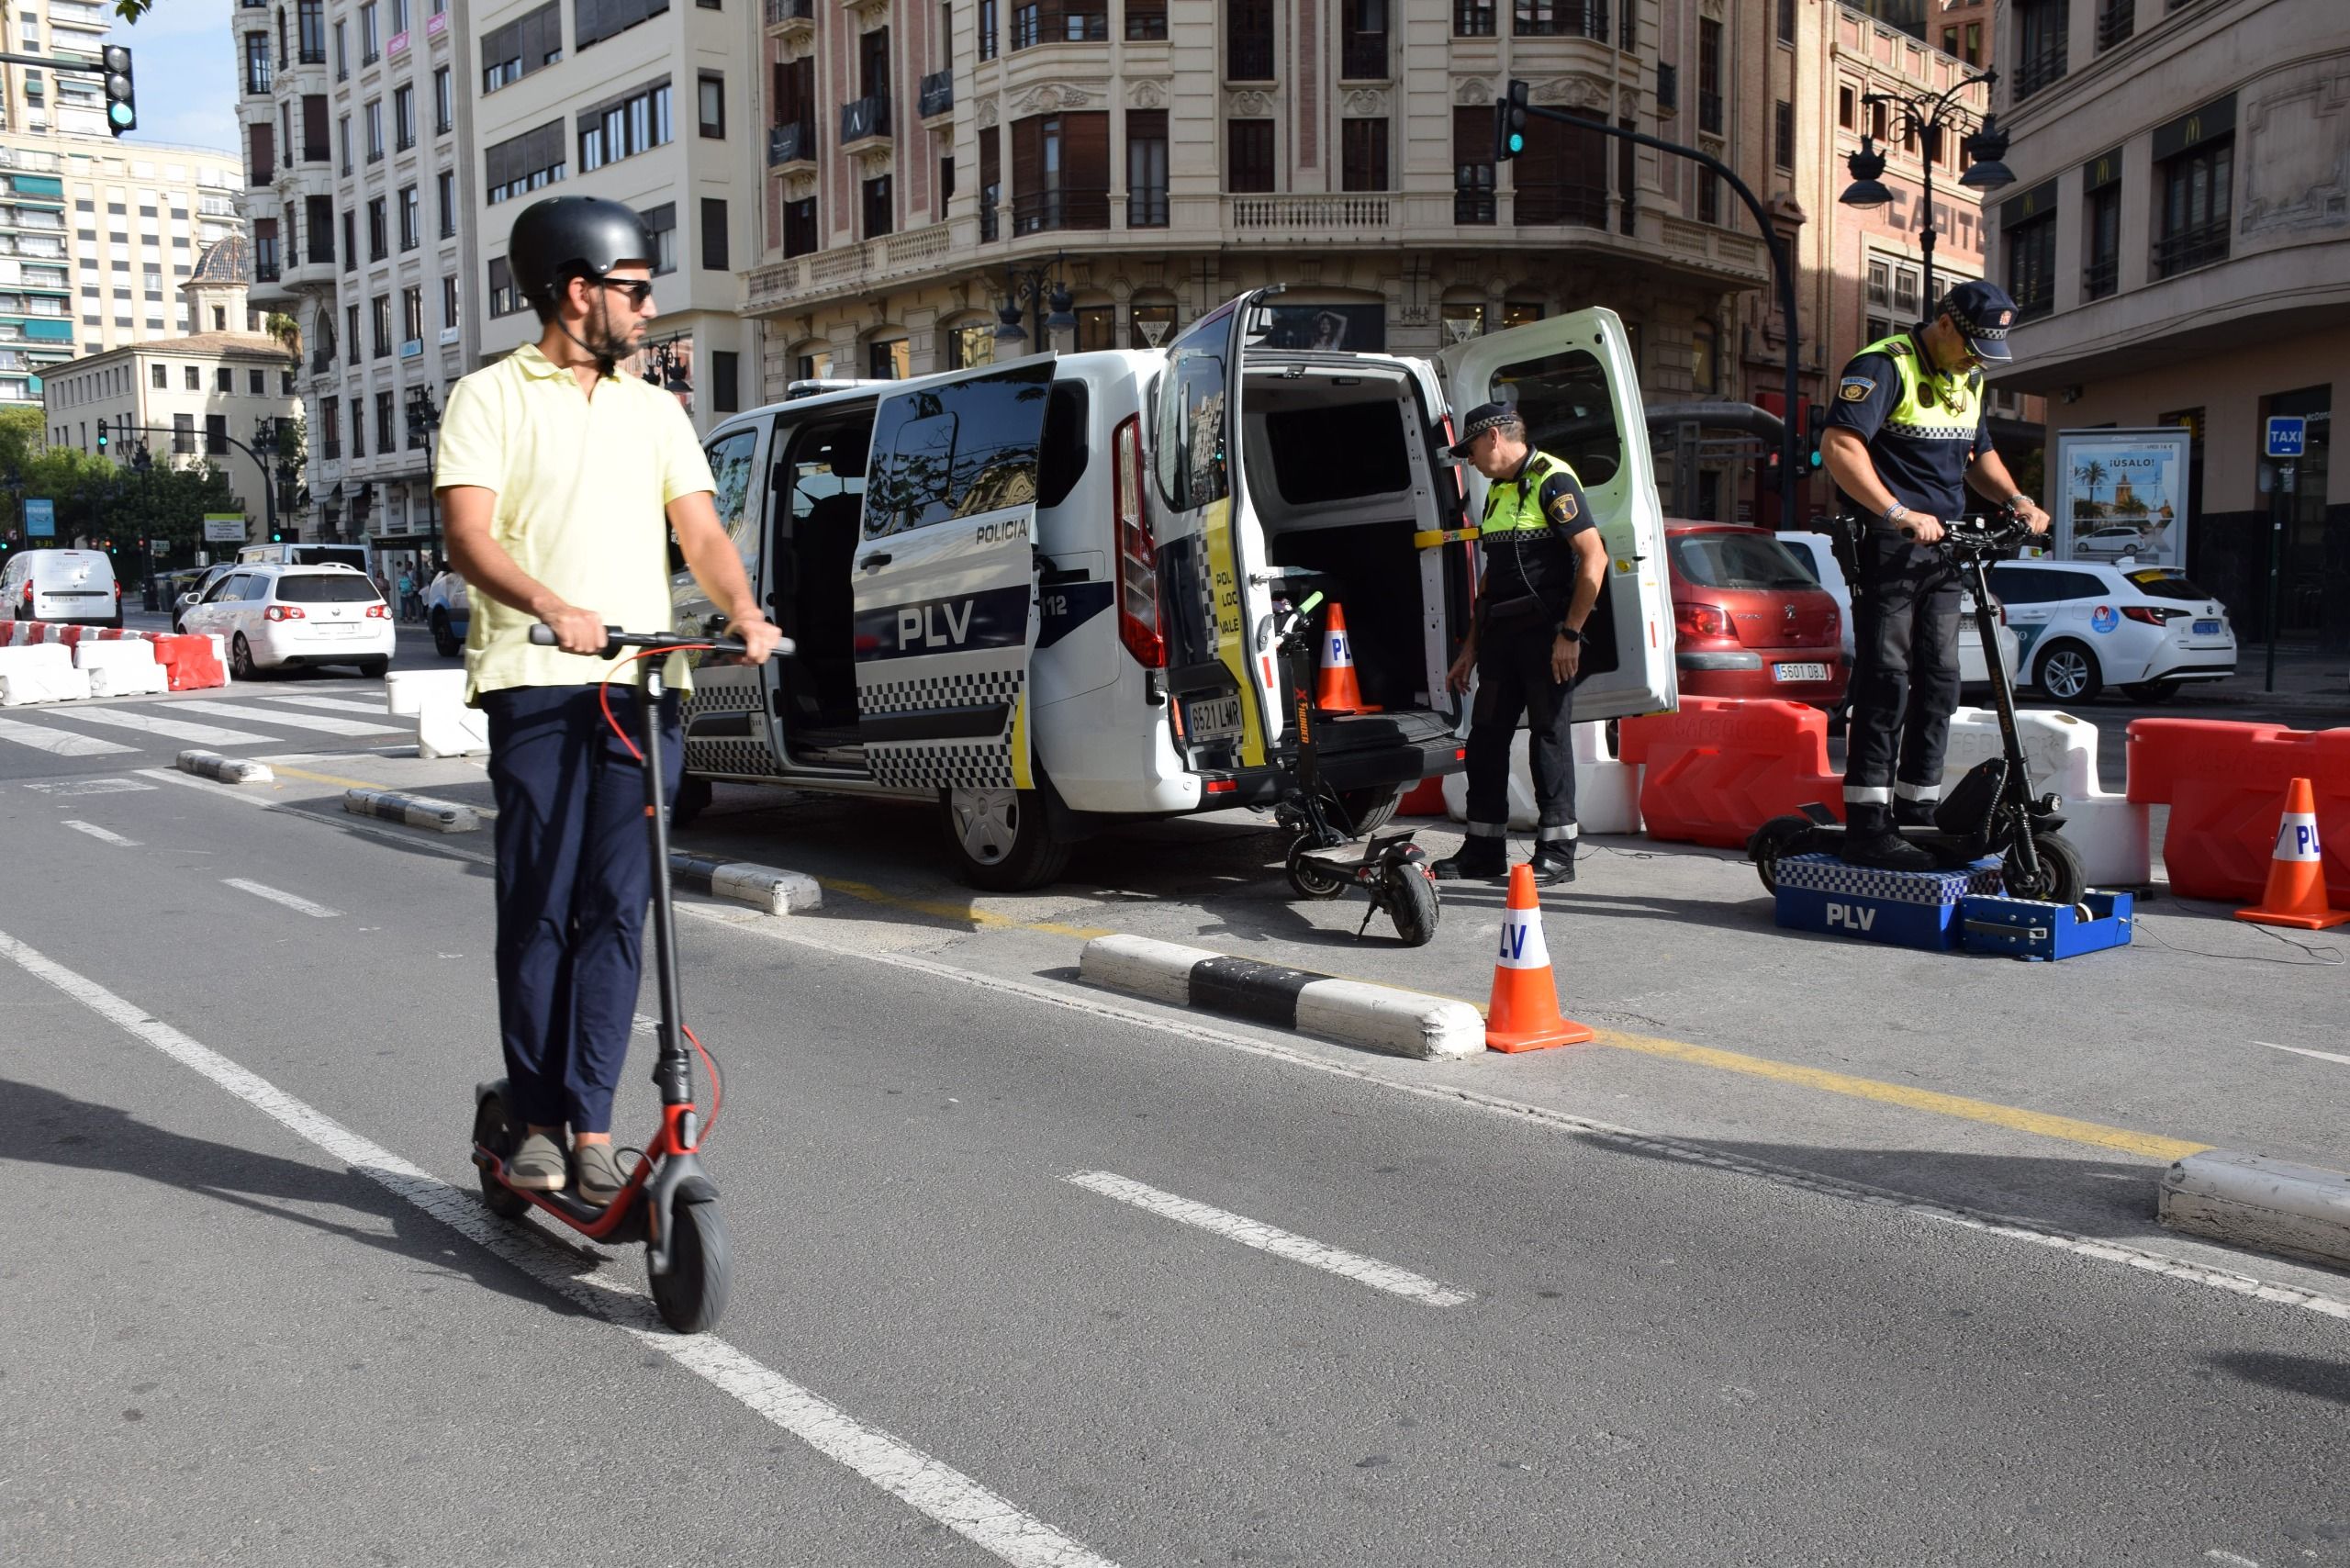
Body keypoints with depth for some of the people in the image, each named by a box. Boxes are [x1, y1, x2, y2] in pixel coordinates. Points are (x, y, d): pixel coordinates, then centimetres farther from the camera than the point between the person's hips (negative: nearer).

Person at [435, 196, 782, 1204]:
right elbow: (468, 536, -6)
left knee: (617, 907, -1)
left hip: (646, 683, 3)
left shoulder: (653, 409, 20)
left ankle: (589, 1122, 5)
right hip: (536, 681, -3)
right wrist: (552, 607, -26)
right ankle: (536, 1122, 10)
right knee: (538, 909, -2)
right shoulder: (490, 398, 6)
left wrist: (742, 611, -11)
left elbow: (699, 530, 11)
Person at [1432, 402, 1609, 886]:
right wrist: (1471, 648, 20)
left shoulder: (1551, 480, -9)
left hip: (1545, 633, -9)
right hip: (1501, 634, 9)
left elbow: (1594, 559, -16)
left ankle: (1557, 854, 4)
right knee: (1485, 738, 8)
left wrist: (1570, 633, -18)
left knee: (1549, 736, -3)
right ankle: (1484, 850, 17)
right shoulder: (1497, 491, 19)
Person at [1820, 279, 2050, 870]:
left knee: (1938, 683, 8)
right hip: (1887, 550, -8)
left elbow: (1977, 452, 31)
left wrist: (2016, 499, 13)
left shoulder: (1967, 379, 18)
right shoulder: (1884, 366, -9)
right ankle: (1868, 827, -7)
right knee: (1886, 683, -10)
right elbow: (1839, 446, -22)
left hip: (1941, 549, 8)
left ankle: (1917, 815, 17)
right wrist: (1898, 513, -29)